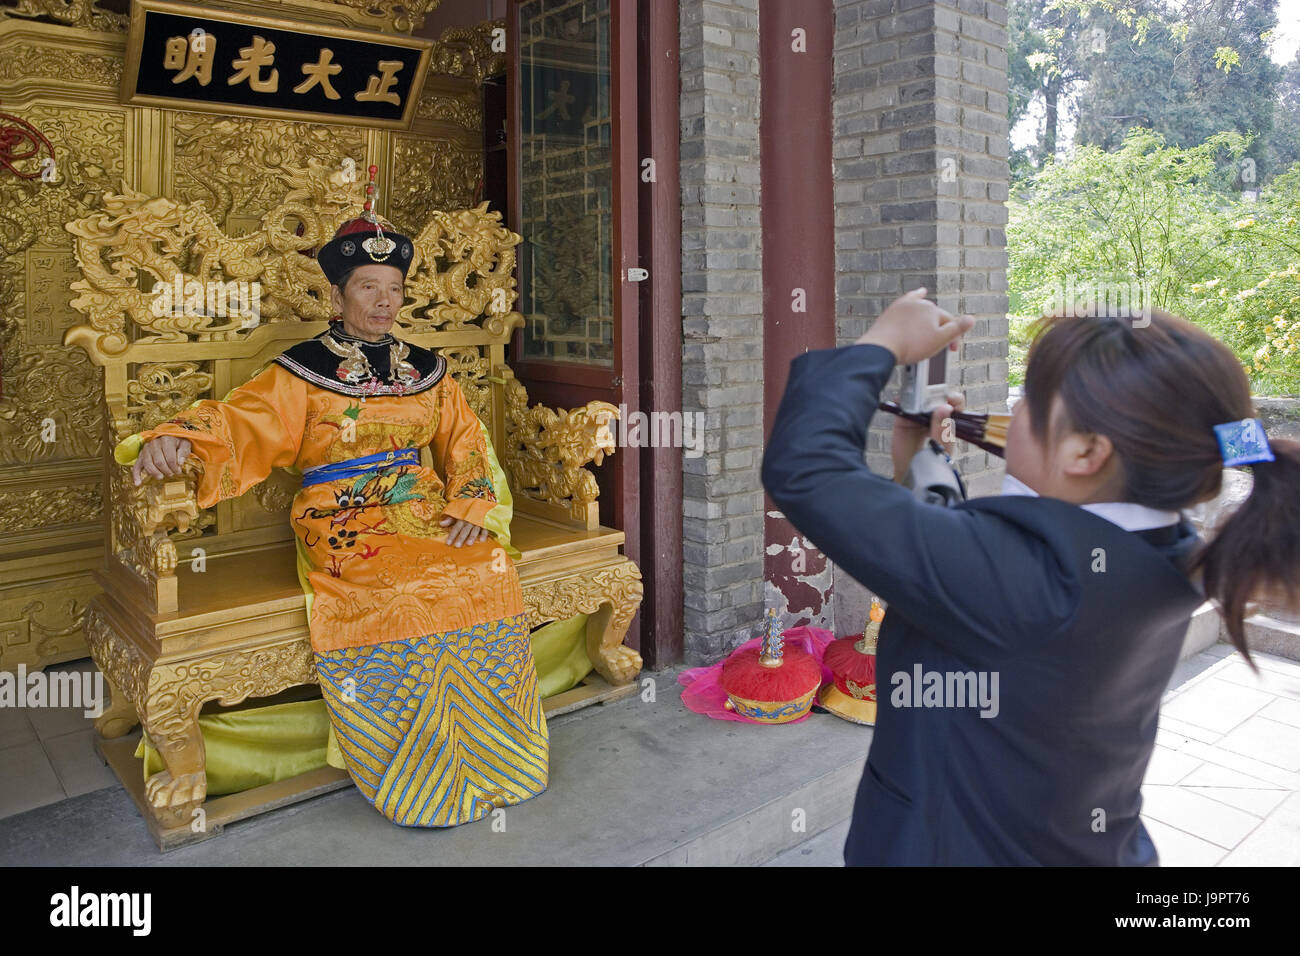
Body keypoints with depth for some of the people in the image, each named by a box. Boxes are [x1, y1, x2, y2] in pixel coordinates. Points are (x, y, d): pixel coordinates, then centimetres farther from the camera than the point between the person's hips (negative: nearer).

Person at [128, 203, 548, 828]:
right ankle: (425, 780, -12)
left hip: (423, 511, 4)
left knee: (488, 571, -24)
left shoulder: (426, 370, 15)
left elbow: (463, 439, 14)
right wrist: (177, 437, -31)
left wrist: (468, 508, -3)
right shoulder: (305, 371, 2)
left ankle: (492, 758, -6)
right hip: (345, 524, -3)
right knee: (405, 592, -31)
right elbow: (240, 421, -10)